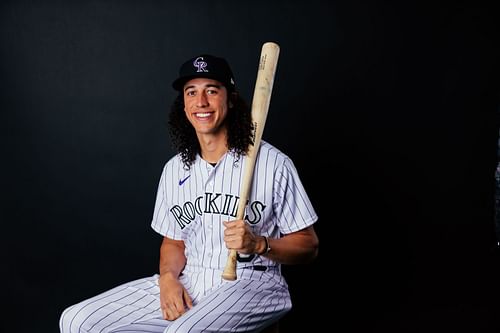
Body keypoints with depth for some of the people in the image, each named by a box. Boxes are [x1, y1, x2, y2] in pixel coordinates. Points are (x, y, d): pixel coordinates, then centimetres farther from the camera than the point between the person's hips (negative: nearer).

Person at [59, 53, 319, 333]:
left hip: (251, 283, -5)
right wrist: (168, 277, -3)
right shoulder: (174, 170, 11)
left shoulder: (273, 163, -5)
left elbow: (308, 246, 0)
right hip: (188, 284, 6)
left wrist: (258, 244, -18)